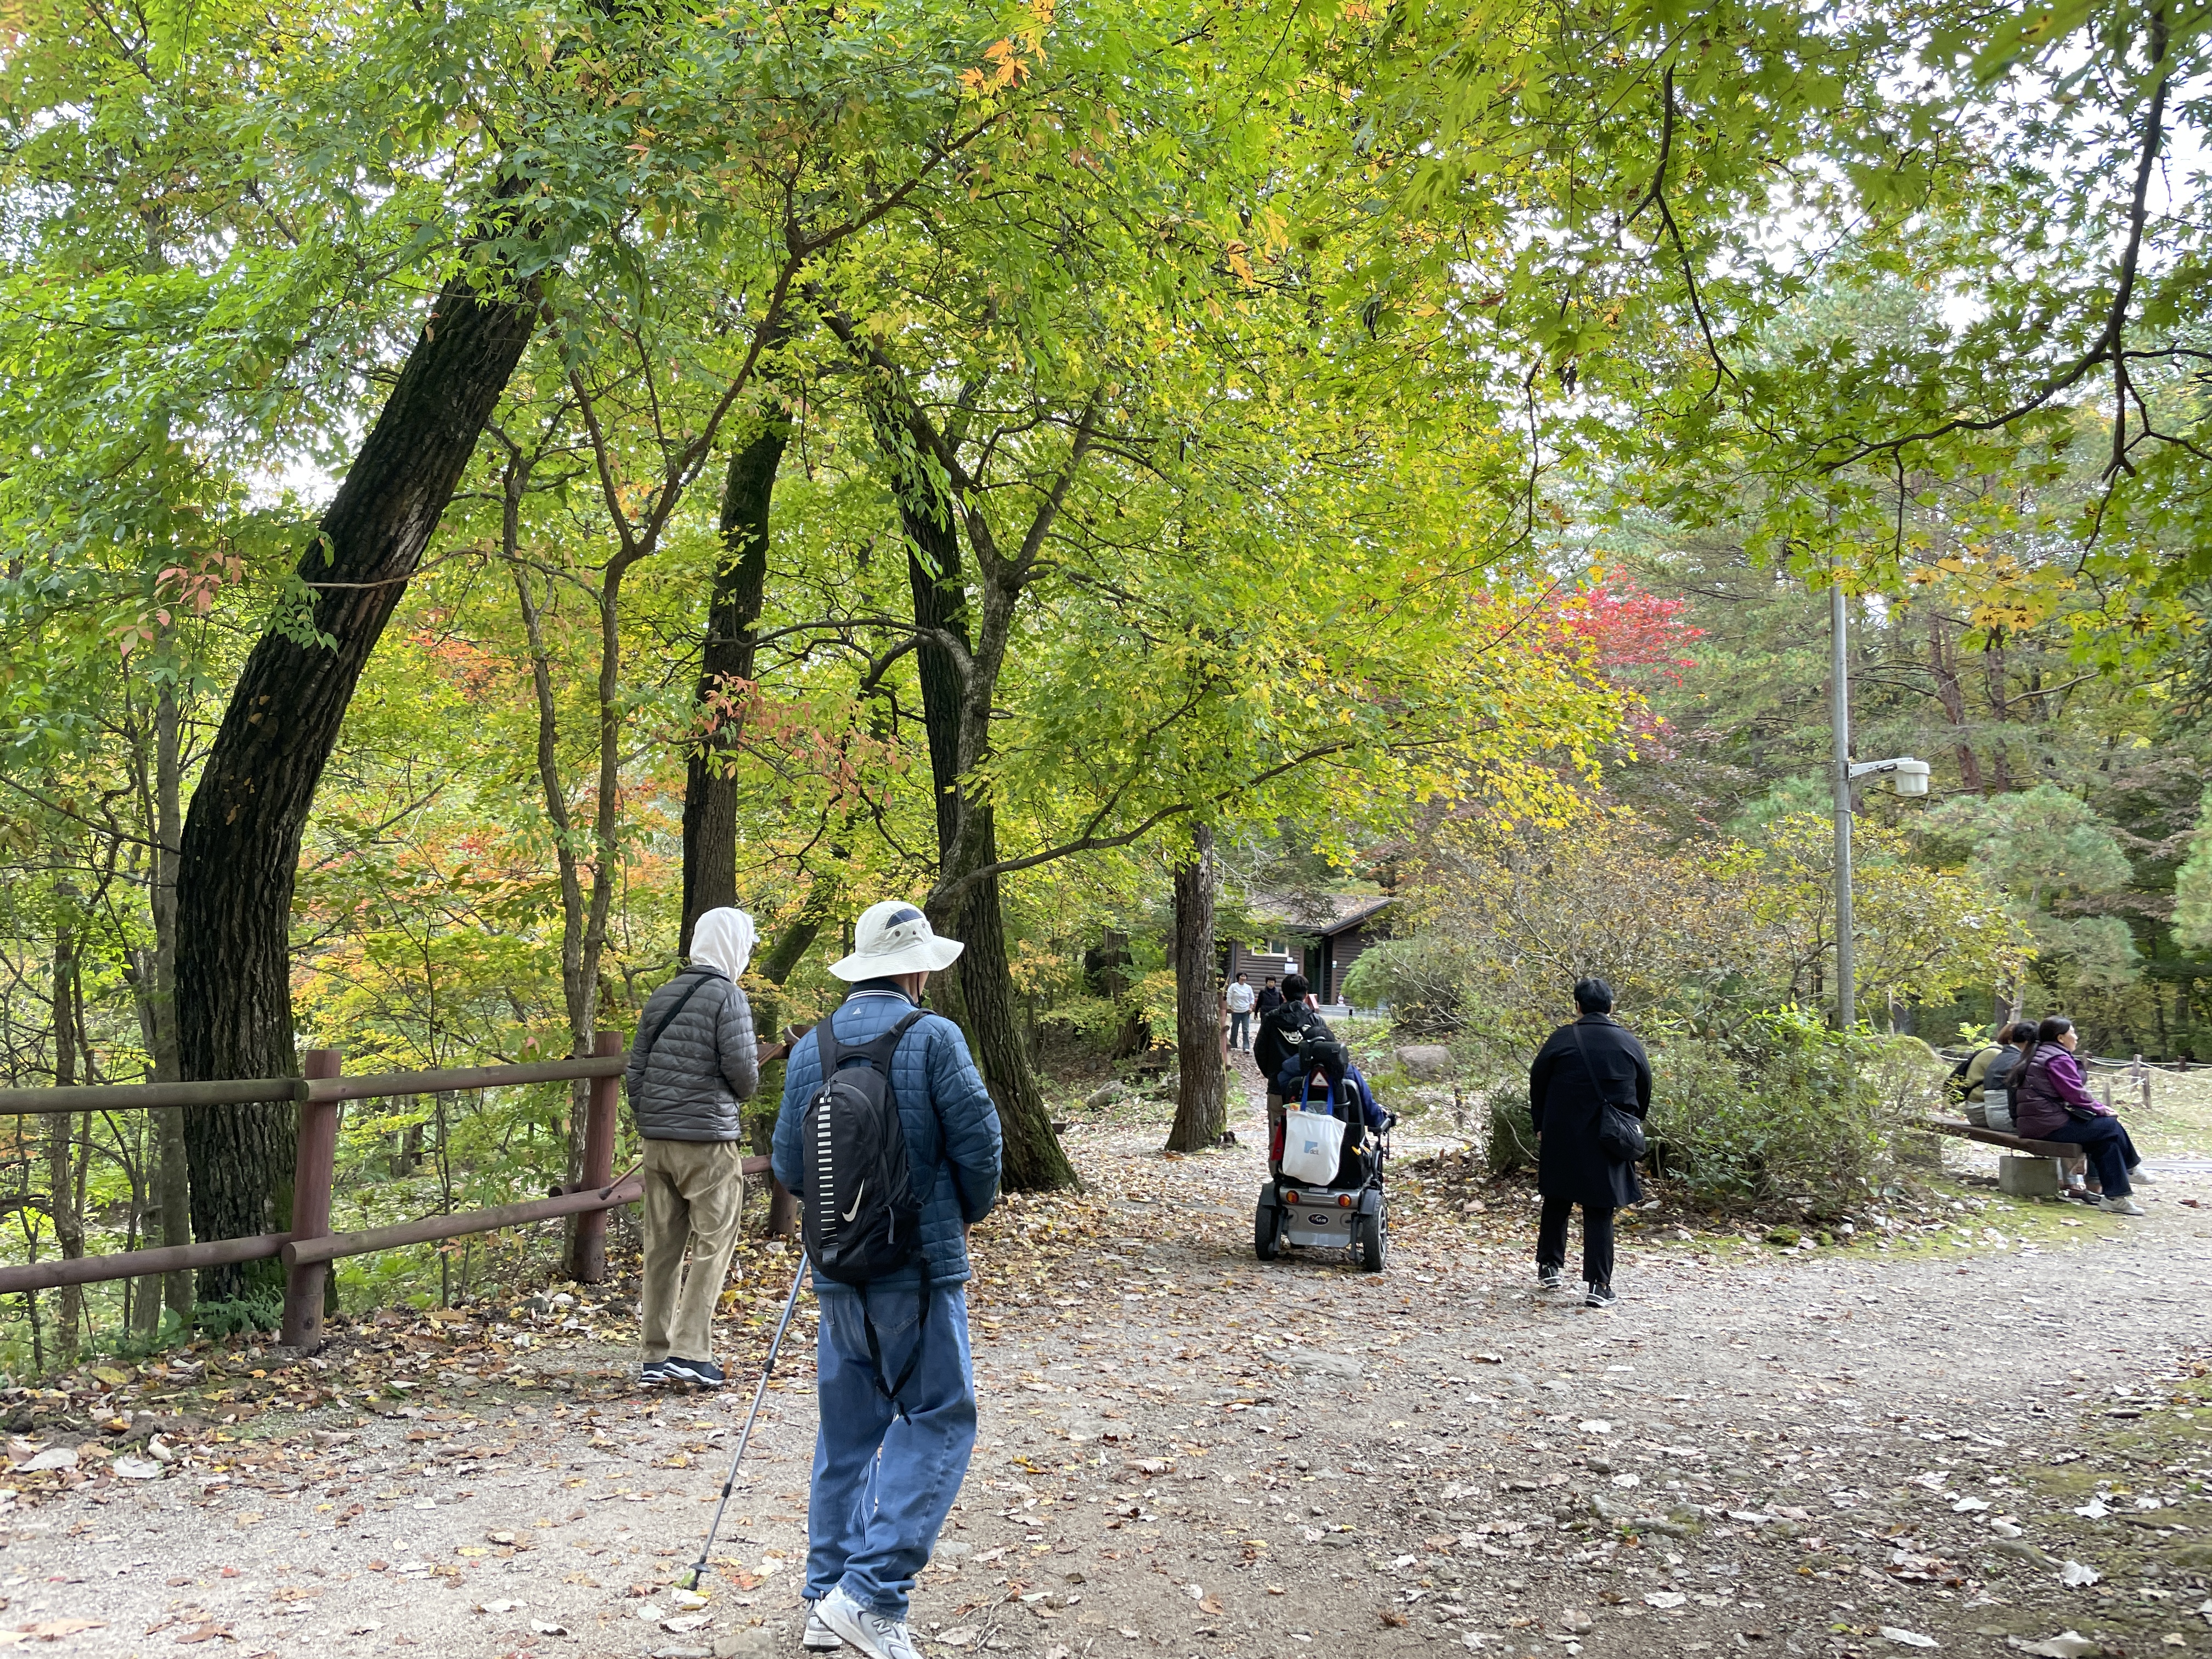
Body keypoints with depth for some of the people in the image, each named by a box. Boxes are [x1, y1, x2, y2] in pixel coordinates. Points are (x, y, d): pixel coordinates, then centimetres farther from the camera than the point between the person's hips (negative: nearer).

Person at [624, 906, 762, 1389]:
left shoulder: (660, 998, 11)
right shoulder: (728, 996, -9)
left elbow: (634, 1072, 11)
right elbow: (742, 1068, -16)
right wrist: (742, 1093, 6)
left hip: (658, 1142, 6)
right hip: (710, 1140, -6)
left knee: (662, 1247, 10)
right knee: (713, 1245, 0)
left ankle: (655, 1356, 14)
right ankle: (690, 1351, -5)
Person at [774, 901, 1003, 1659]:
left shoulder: (810, 1049, 5)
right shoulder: (933, 1037, -10)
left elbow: (788, 1166, 7)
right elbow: (978, 1142, -10)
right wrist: (967, 1213, 9)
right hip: (922, 1266, -6)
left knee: (848, 1427, 15)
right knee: (936, 1419, 2)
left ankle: (827, 1598, 20)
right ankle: (873, 1592, -7)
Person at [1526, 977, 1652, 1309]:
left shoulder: (1562, 1039, -6)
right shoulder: (1630, 1044, 0)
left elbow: (1537, 1085, 1)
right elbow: (1644, 1094, 9)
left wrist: (1541, 1127, 13)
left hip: (1562, 1138, -1)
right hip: (1609, 1143, 1)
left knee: (1557, 1203, 18)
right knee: (1600, 1210, 4)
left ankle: (1549, 1267, 24)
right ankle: (1598, 1284, -2)